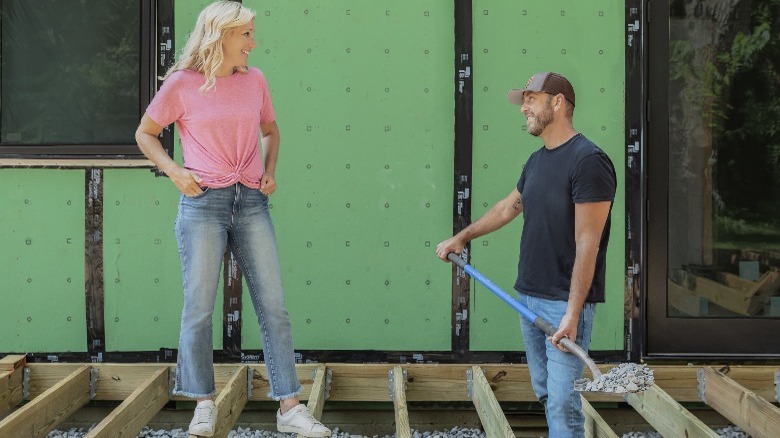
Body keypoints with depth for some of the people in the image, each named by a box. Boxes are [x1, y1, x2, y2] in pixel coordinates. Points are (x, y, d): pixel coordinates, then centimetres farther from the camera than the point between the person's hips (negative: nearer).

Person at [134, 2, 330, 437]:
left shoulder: (255, 80, 9)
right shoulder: (182, 84, -1)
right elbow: (146, 133, 9)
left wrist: (270, 170, 8)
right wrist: (174, 171, -5)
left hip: (251, 203, 4)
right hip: (204, 203, -3)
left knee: (274, 306, 0)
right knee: (199, 308, 1)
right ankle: (205, 403, 16)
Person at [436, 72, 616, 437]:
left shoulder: (588, 160, -15)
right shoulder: (536, 161, 10)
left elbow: (587, 244, -19)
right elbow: (508, 207, 29)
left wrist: (572, 313, -22)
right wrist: (462, 237, 35)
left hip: (566, 302, -8)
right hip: (528, 297, 8)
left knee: (561, 401, -9)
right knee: (544, 393, 13)